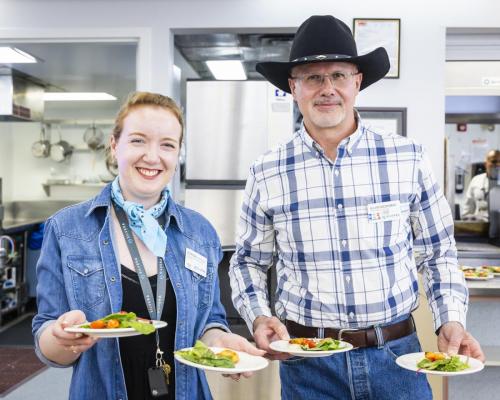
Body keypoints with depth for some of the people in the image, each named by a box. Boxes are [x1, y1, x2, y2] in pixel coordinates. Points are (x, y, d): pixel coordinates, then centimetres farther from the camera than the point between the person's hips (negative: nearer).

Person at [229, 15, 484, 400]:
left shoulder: (409, 159, -4)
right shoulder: (267, 173, -4)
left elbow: (438, 254, 5)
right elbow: (248, 262, 6)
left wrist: (451, 321, -7)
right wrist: (258, 318, -9)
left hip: (397, 353, 0)